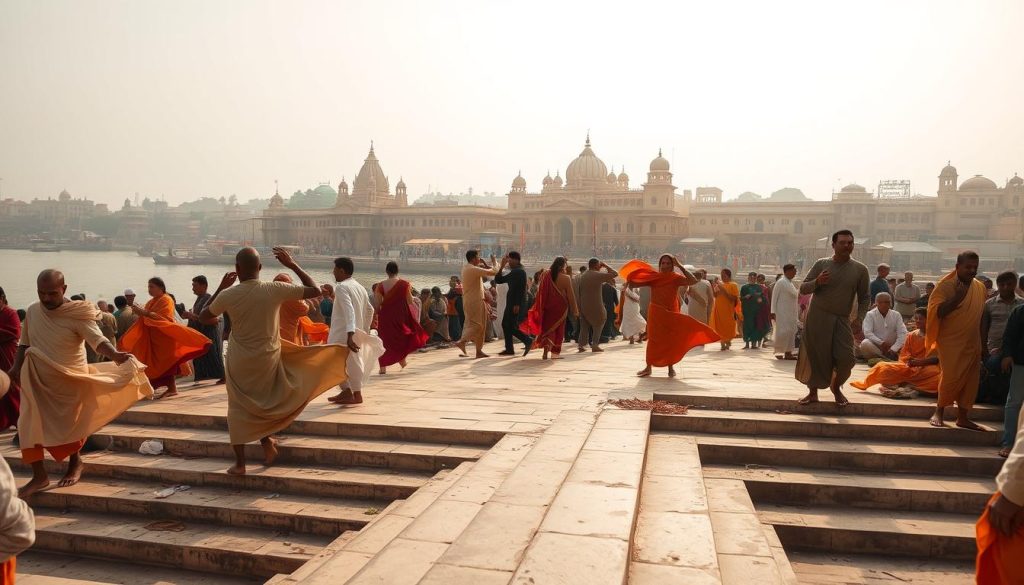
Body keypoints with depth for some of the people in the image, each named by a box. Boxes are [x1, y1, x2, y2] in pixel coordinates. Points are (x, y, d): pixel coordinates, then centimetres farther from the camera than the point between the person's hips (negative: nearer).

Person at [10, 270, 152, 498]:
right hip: (37, 378, 4)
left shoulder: (77, 315, -20)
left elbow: (97, 339, -34)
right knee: (30, 424, 0)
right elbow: (25, 343, 12)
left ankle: (75, 463, 35)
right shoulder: (32, 311, -2)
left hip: (70, 379, -4)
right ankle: (39, 475, 13)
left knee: (68, 424, 9)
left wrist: (115, 355, -52)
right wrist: (16, 367, 2)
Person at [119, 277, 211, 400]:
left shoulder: (166, 300, -6)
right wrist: (140, 312, -2)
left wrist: (145, 312, -22)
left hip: (165, 336, -8)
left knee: (166, 361, -9)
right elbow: (146, 318, 18)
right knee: (157, 364, 3)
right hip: (153, 337, 8)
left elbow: (163, 317, -18)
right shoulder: (151, 302, 18)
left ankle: (172, 388, -6)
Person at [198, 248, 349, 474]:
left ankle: (240, 463, 13)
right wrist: (292, 265, 1)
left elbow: (203, 317, 6)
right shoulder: (275, 290, -13)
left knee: (239, 409, 11)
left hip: (240, 364, 0)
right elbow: (315, 291, -4)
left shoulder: (228, 295, -12)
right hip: (269, 360, 0)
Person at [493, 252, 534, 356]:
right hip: (510, 303, 10)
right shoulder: (513, 272, 17)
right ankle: (509, 349, 14)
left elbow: (521, 289, -20)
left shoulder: (520, 272, -12)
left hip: (516, 304, -10)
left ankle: (528, 340, -7)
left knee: (511, 326, -12)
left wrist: (517, 305, -25)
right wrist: (502, 266, 11)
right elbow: (498, 280, 19)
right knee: (505, 324, 11)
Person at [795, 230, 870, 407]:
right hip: (817, 317, -1)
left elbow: (865, 297, 7)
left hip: (842, 320, 1)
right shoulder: (821, 264, 0)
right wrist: (817, 282, -19)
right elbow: (803, 288, 1)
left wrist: (859, 317, -7)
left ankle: (836, 387, 22)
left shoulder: (860, 269, 2)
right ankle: (813, 392, 20)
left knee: (846, 358, -6)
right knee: (815, 356, 3)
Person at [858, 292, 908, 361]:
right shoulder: (870, 315, -2)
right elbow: (867, 333, -14)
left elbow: (902, 333, -7)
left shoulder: (896, 315, 4)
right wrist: (881, 342, -27)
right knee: (865, 344, -33)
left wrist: (894, 348, -22)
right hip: (875, 346, -2)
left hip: (891, 347, 2)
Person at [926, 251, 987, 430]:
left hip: (972, 343, 6)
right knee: (951, 378, -9)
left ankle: (963, 417, 18)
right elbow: (935, 311, -17)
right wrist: (956, 298, -26)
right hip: (951, 342, -6)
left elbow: (981, 316, 17)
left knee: (970, 380, 7)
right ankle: (938, 413, 9)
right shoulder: (945, 286, -10)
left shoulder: (980, 287, 9)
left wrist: (983, 345, 17)